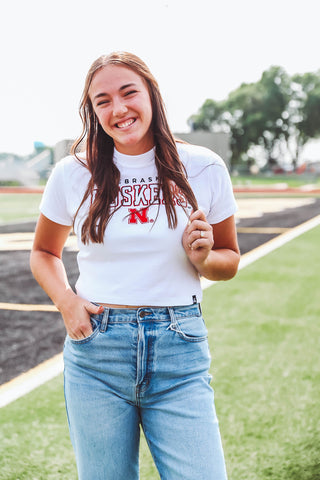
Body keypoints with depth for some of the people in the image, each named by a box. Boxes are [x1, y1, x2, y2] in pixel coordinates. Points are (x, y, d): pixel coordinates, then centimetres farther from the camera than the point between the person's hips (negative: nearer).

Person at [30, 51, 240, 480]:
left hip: (180, 350, 0)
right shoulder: (73, 174, 1)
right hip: (96, 352, 1)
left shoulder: (204, 168, 0)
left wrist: (203, 258, -11)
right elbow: (44, 253, 16)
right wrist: (66, 301, -2)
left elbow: (229, 260, 11)